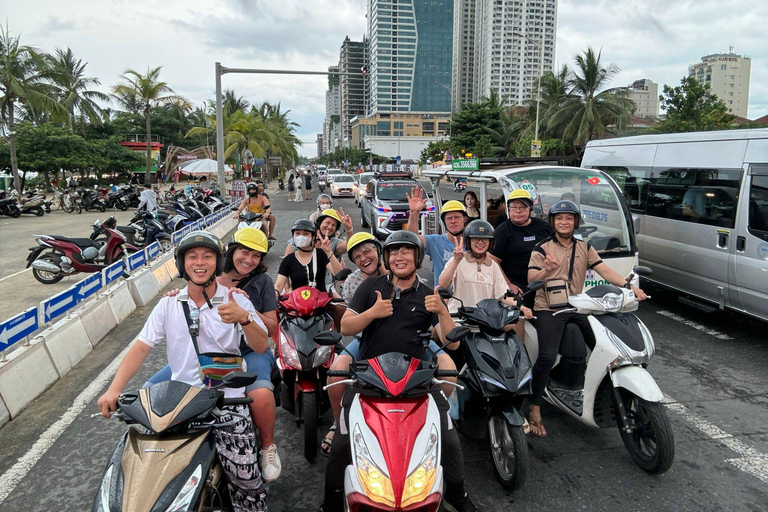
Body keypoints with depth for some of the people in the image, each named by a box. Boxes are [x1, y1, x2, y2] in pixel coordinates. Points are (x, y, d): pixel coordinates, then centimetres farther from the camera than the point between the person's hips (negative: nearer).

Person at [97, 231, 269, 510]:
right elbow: (141, 348, 1)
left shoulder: (235, 300, 0)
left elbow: (261, 346, -8)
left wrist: (244, 318, -28)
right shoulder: (169, 304, 7)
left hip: (227, 401, -2)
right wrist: (114, 389, -13)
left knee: (247, 481, -10)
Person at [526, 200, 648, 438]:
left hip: (576, 309, 5)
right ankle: (534, 409, -12)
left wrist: (629, 286, -13)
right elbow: (531, 280, -12)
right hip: (548, 310, -5)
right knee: (547, 357, -25)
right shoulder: (542, 248, 0)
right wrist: (547, 271, -34)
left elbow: (604, 270, 3)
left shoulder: (584, 248, 15)